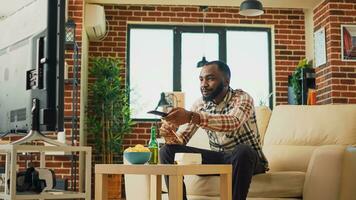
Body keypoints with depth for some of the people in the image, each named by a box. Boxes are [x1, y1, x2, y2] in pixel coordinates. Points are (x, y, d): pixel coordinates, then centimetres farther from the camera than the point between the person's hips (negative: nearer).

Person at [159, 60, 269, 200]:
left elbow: (233, 123, -40)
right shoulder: (200, 104, -1)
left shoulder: (242, 98, -17)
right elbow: (182, 139, -3)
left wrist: (191, 116, -52)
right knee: (168, 150, -10)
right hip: (218, 158, 5)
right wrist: (170, 135, -28)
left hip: (246, 158, -5)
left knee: (242, 151, -40)